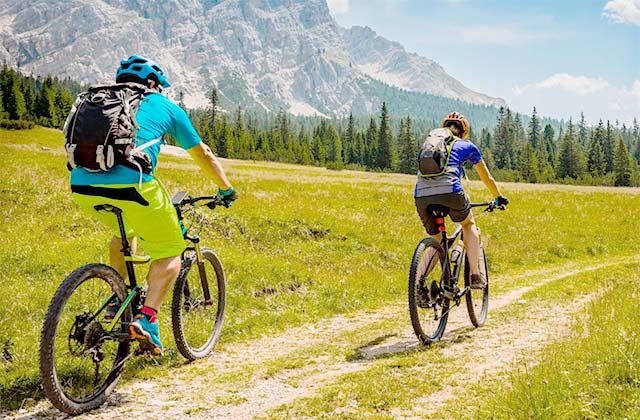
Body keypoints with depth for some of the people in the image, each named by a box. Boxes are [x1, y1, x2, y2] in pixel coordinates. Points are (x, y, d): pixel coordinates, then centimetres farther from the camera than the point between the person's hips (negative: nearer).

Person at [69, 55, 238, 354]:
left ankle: (117, 300, 33)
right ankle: (146, 319, -2)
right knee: (170, 251, 14)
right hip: (129, 184, -5)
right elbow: (203, 155, 28)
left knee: (125, 230, 35)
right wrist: (226, 189, 43)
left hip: (82, 186, 5)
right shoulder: (165, 106, 20)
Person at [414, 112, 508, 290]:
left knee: (435, 240, 24)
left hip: (421, 195, 3)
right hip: (449, 191, -3)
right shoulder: (467, 146, 24)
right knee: (468, 224, 27)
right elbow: (487, 178, 35)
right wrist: (499, 198, 51)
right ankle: (475, 275, 17)